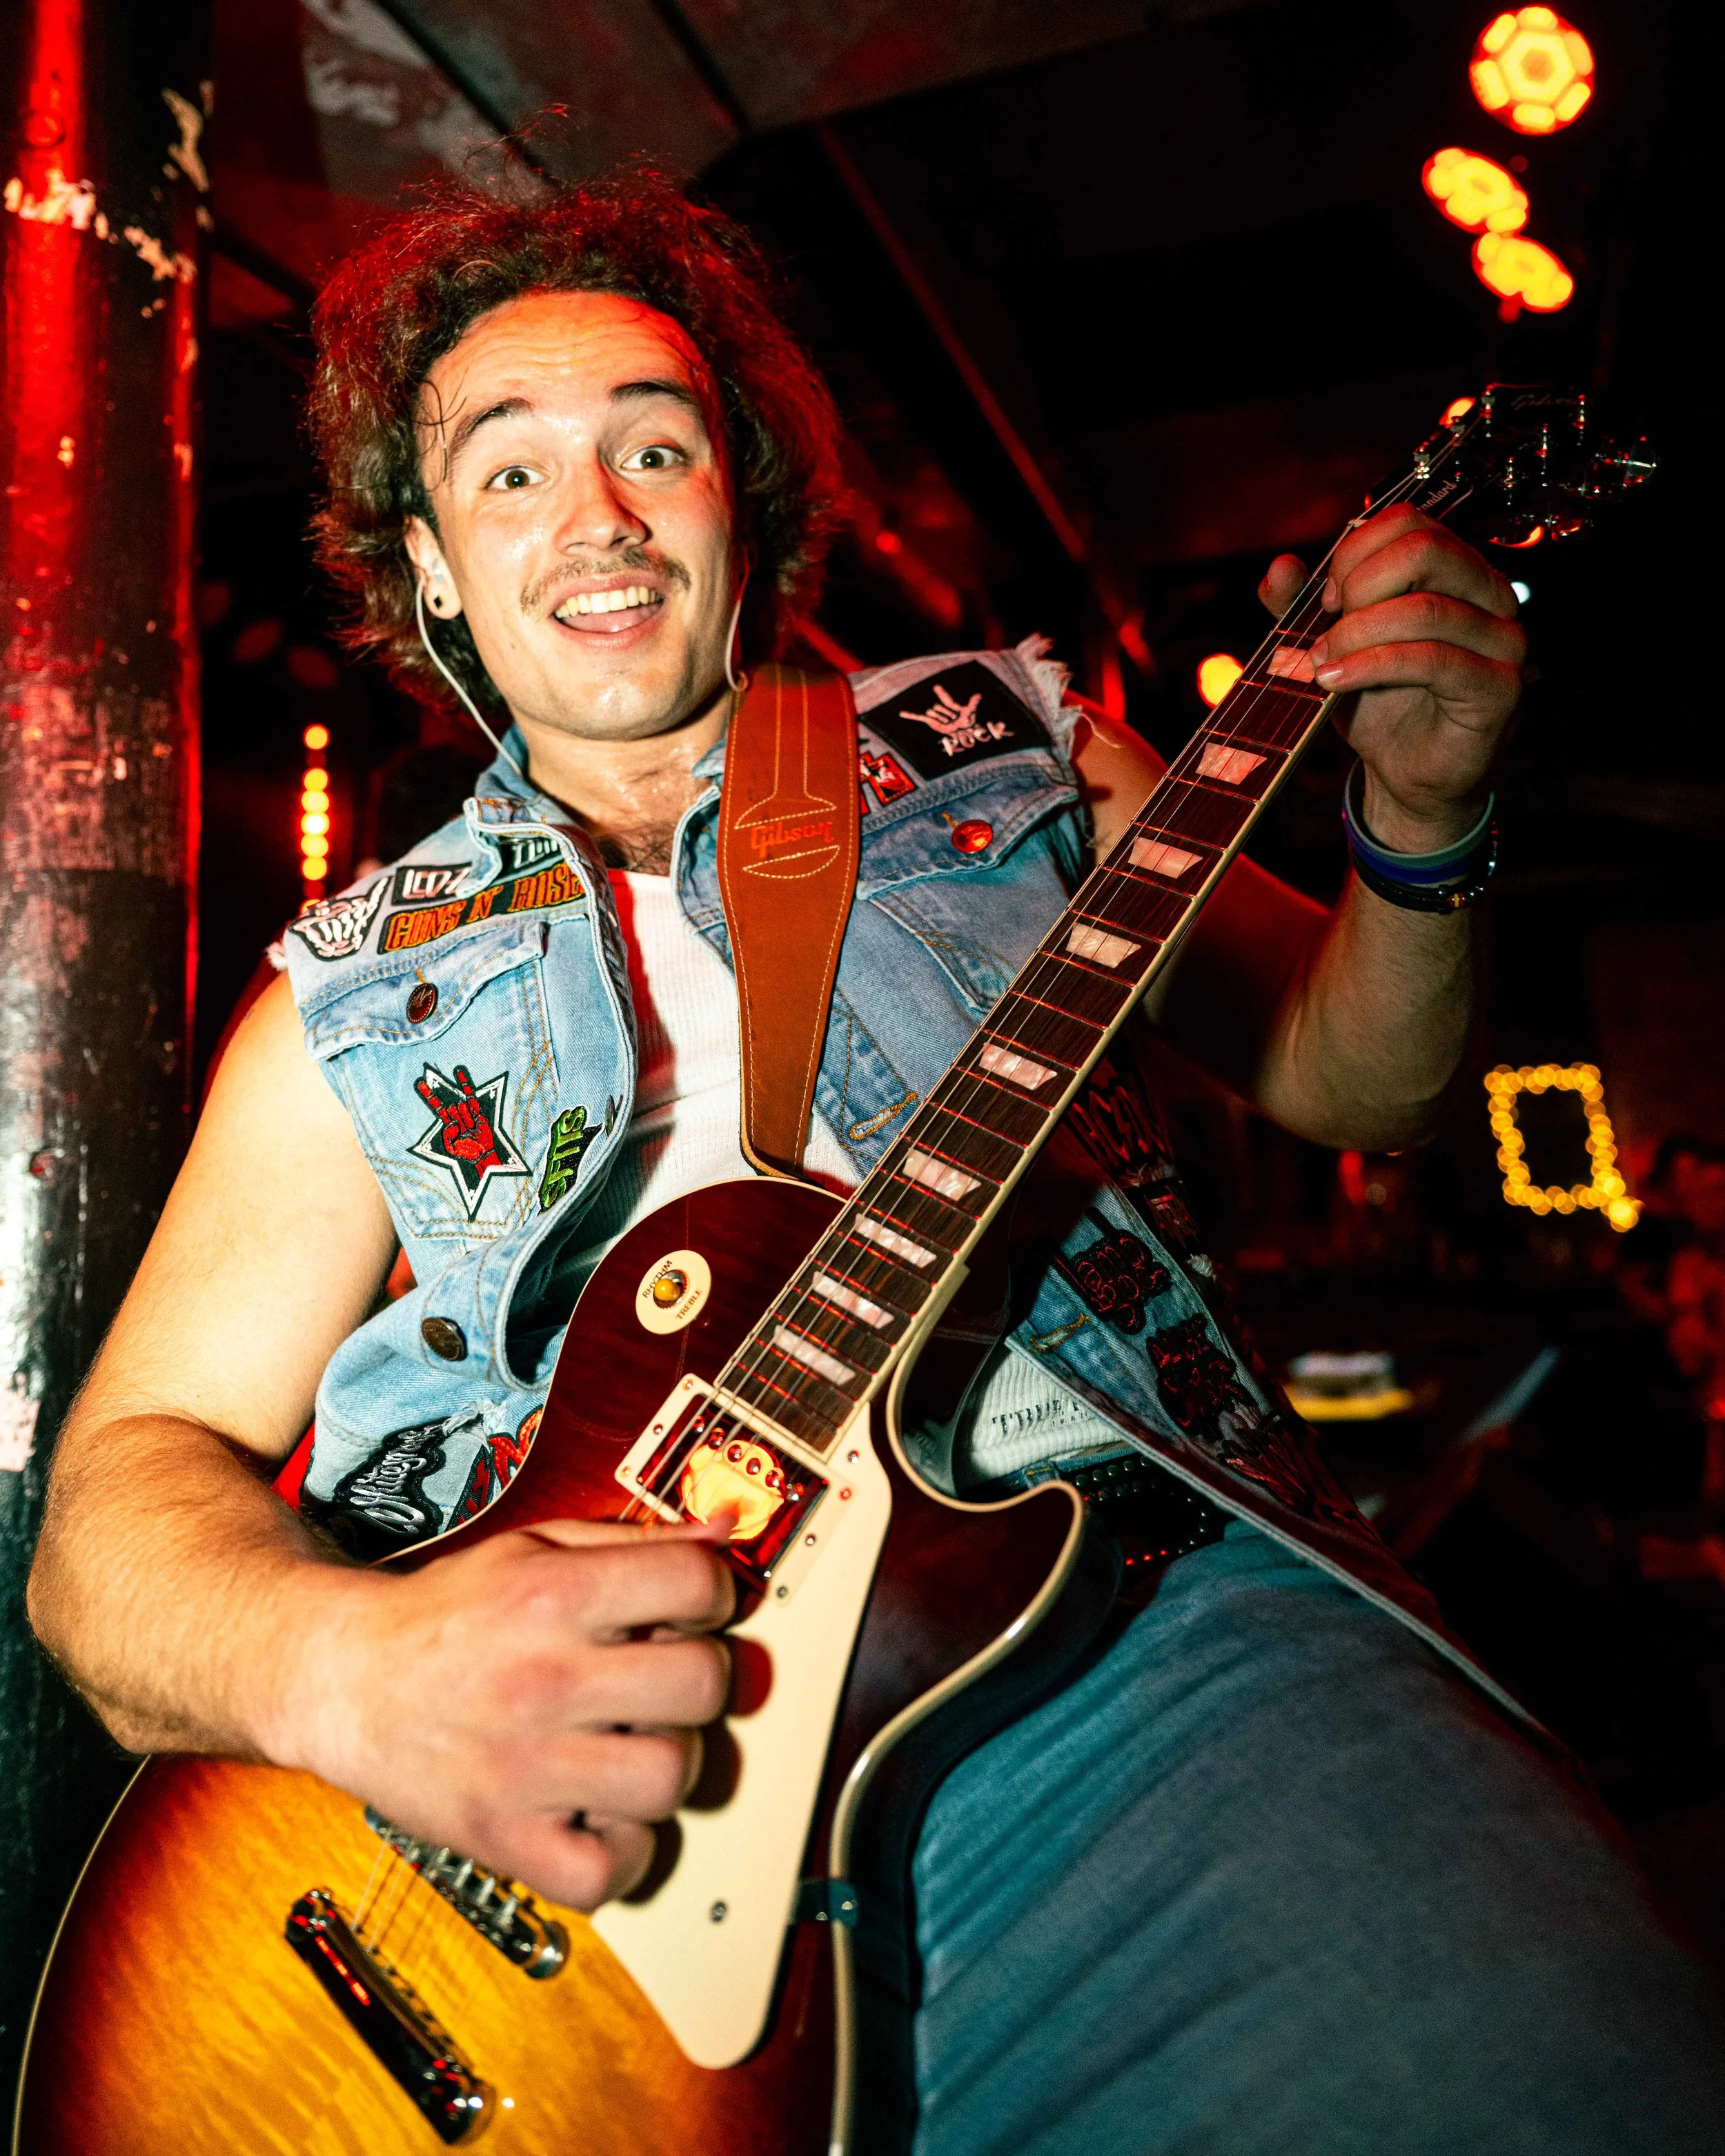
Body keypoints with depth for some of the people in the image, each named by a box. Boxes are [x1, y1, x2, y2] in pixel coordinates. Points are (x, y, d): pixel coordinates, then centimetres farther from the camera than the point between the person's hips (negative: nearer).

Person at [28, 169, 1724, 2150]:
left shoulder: (1000, 746, 14)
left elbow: (1338, 1074, 19)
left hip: (1148, 1610, 0)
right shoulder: (356, 1001, 12)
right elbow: (123, 1485, 6)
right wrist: (337, 1668, -16)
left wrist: (1421, 832, -2)